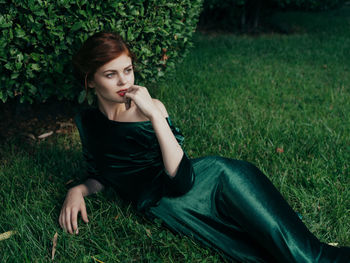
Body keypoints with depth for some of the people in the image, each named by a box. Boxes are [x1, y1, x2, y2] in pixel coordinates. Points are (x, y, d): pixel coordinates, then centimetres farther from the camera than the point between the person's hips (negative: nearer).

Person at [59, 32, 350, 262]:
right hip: (160, 204, 0)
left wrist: (154, 114, -16)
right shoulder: (87, 121, 9)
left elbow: (181, 180, -9)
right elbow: (100, 176, 23)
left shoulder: (150, 107, 4)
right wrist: (78, 191, 2)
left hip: (199, 181, 1)